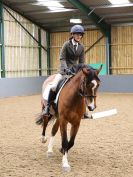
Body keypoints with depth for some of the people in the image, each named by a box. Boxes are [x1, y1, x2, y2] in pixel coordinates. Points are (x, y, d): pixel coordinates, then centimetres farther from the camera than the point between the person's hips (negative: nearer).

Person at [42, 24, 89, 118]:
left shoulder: (81, 47, 3)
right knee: (53, 87, -20)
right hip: (64, 70, -4)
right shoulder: (67, 44, -9)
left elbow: (82, 61, 5)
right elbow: (62, 58, -13)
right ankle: (47, 107, -3)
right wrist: (66, 69, -27)